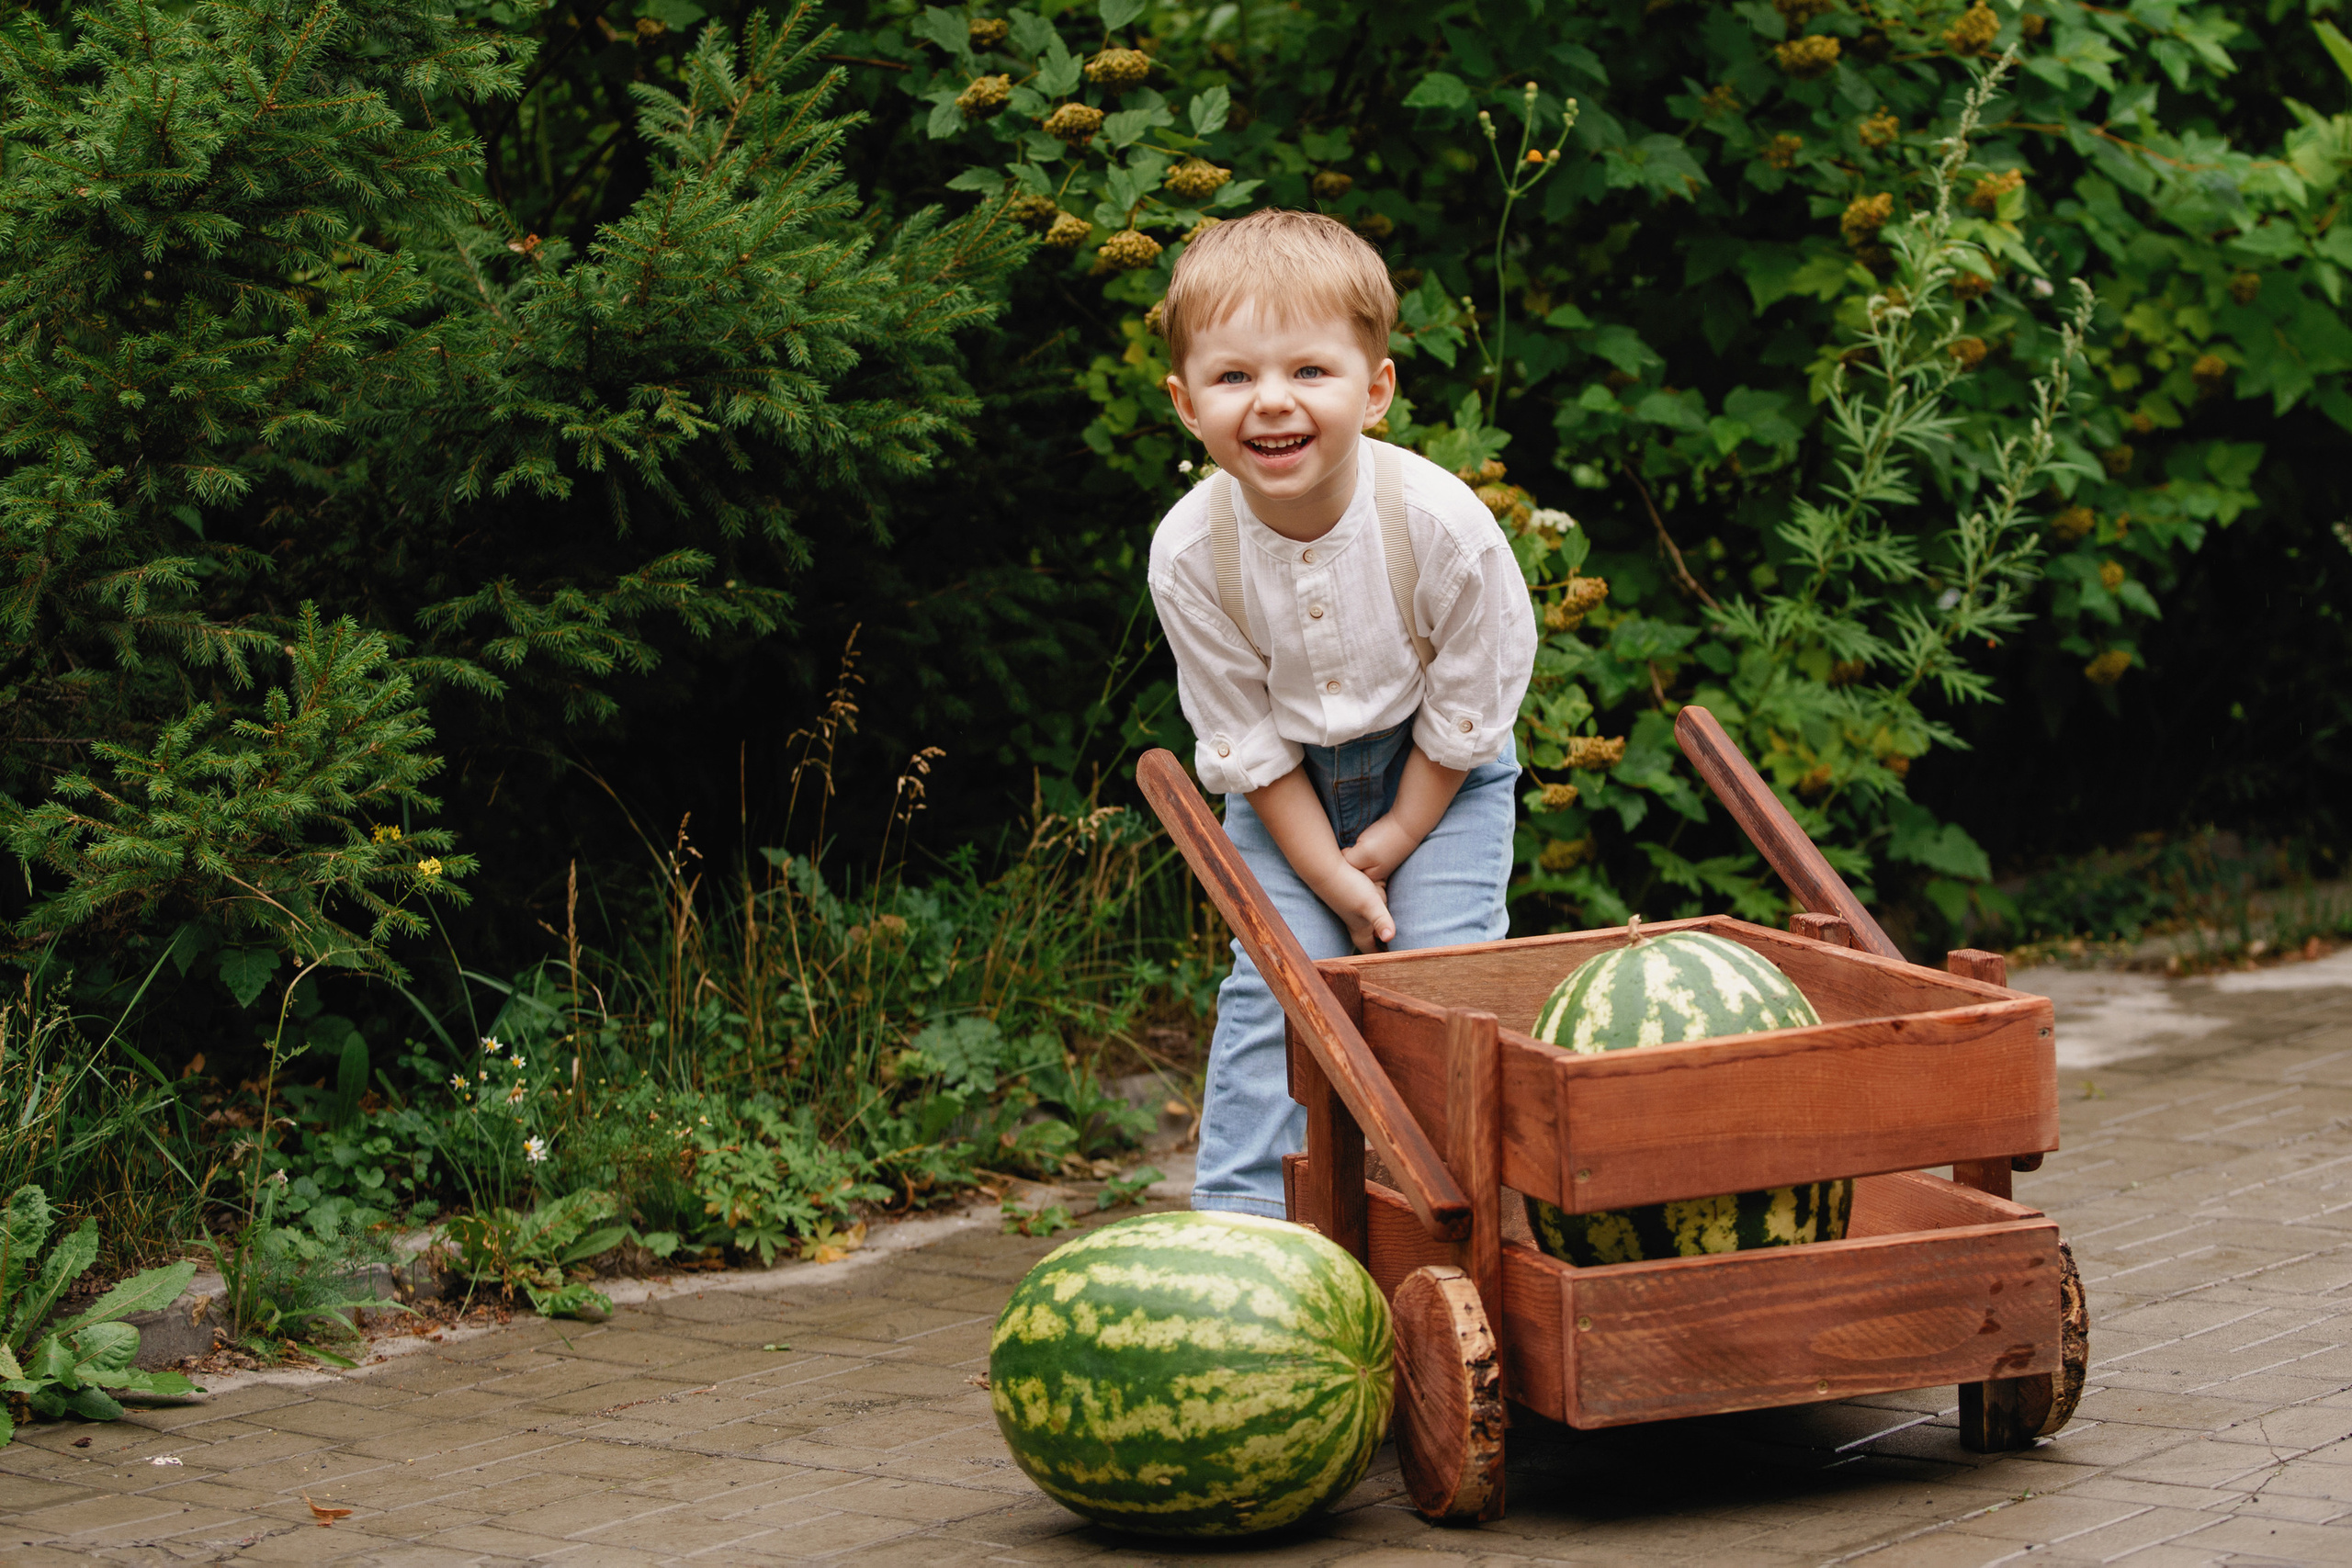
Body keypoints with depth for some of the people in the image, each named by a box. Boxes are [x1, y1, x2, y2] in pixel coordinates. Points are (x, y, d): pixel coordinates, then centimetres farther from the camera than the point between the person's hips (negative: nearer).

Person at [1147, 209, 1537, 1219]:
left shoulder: (1445, 525, -31)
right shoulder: (1190, 553, -26)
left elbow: (1464, 711, -15)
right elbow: (1243, 739, -14)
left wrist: (1396, 840, -11)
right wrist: (1330, 874, -14)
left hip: (1436, 769, -1)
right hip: (1290, 780, 1)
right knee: (1276, 975, -7)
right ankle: (1240, 1218, 1)